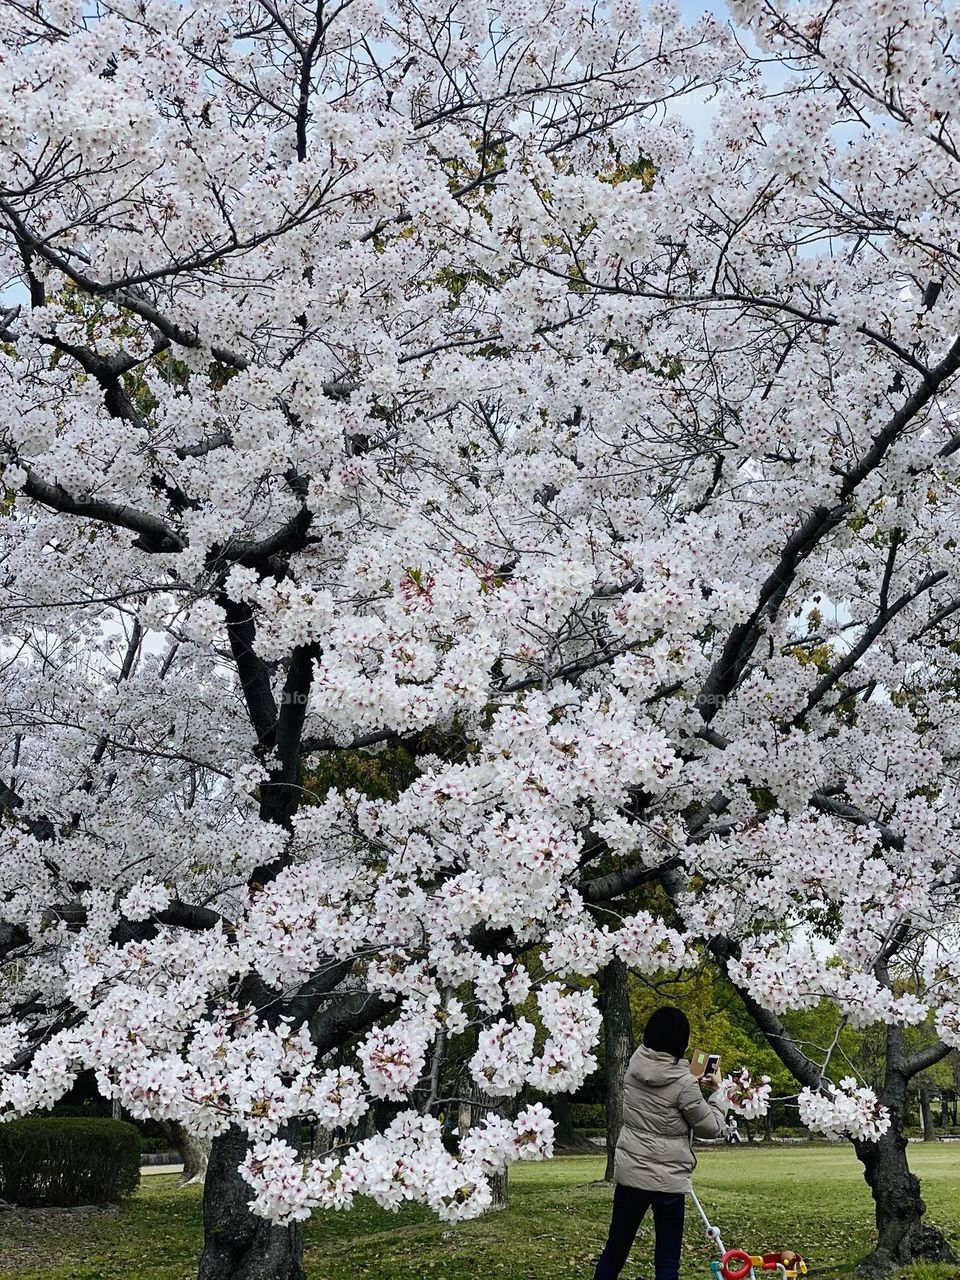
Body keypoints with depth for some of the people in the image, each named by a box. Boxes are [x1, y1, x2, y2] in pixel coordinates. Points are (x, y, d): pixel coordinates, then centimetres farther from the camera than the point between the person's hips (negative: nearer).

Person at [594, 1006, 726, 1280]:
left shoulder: (635, 1066, -1)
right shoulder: (683, 1082, -17)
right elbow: (711, 1128, -5)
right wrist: (717, 1091, 8)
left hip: (629, 1172, 5)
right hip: (667, 1179, -5)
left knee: (615, 1248, 16)